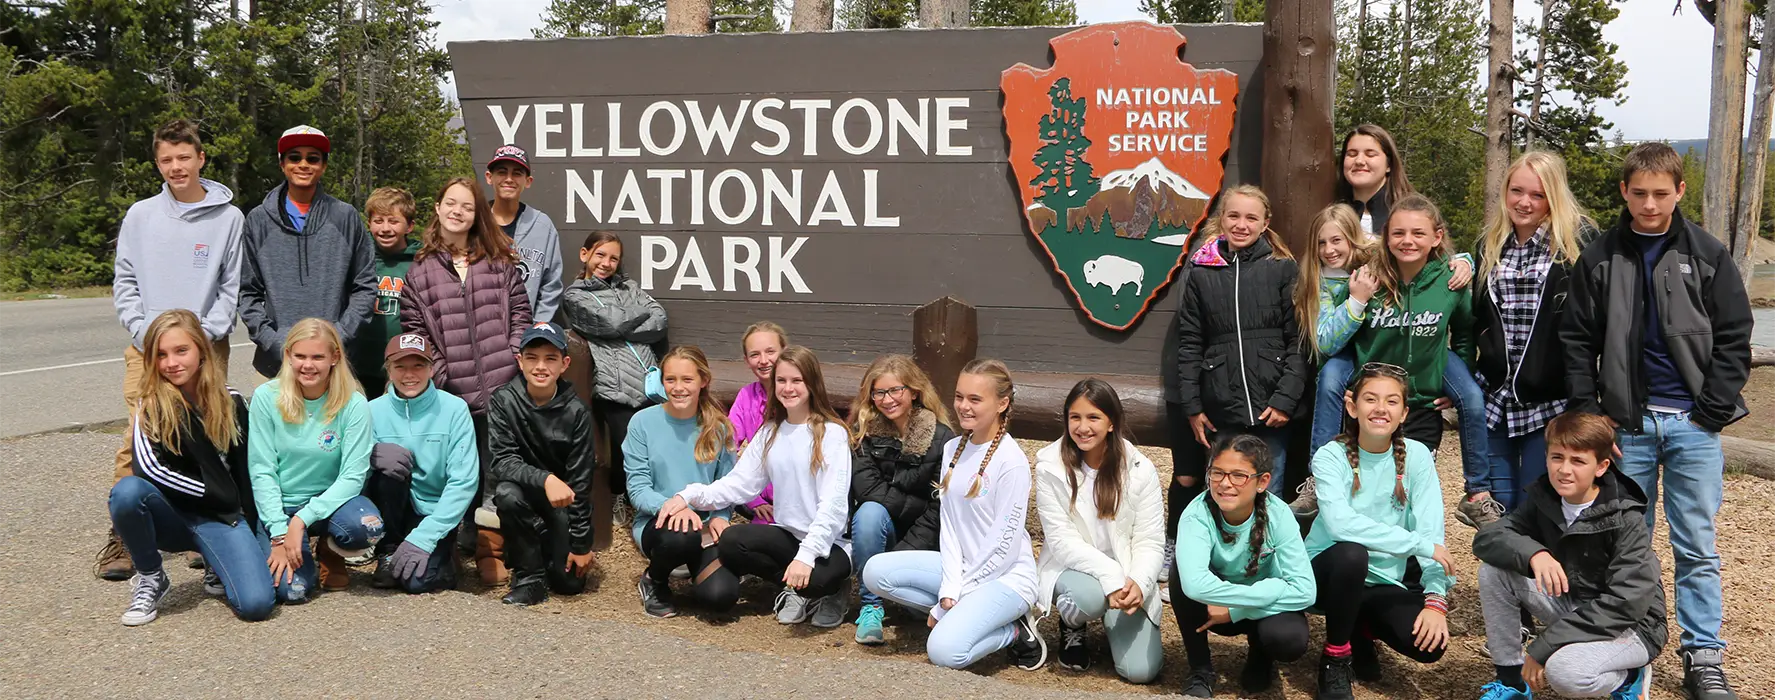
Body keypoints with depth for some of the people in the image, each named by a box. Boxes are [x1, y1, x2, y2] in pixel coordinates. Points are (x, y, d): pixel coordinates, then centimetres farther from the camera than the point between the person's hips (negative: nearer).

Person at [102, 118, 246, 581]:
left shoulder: (229, 217, 4)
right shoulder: (141, 215, 9)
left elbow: (234, 287, 3)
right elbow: (125, 282, 9)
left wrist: (205, 334, -7)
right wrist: (146, 331, -4)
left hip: (207, 347, -1)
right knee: (137, 443, -6)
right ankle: (122, 537, 0)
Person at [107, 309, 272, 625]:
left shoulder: (230, 403, 1)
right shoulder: (151, 404, -4)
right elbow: (147, 465, -19)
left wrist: (247, 520, 1)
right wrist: (213, 491, -17)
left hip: (221, 517, 0)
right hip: (170, 515, 0)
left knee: (256, 604, -24)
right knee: (127, 490, -35)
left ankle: (219, 566, 13)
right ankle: (150, 578, -8)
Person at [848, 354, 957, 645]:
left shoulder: (942, 438, -11)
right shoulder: (863, 432, -5)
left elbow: (940, 511, -15)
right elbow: (866, 489, -16)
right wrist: (916, 507, -17)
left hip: (923, 537, -1)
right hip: (880, 530, 1)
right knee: (870, 512, -33)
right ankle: (870, 606, -19)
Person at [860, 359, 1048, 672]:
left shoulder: (1011, 461, -16)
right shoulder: (953, 449, 6)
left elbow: (1005, 544, -16)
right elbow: (948, 524, 2)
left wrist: (952, 597, -13)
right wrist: (949, 589, -11)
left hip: (1006, 576, -7)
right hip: (962, 566, 7)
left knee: (944, 651, -28)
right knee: (876, 572, -10)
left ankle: (1015, 632, 0)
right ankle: (962, 614, -1)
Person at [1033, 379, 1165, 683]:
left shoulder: (1140, 470, -10)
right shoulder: (1050, 466, -12)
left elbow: (1150, 542, -9)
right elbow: (1061, 539, -16)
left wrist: (1138, 584, -30)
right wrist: (1110, 576, -30)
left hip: (1126, 579, 1)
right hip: (1072, 568, -1)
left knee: (1141, 670, -14)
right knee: (1089, 595, -37)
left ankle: (1112, 622, 20)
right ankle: (1072, 627, 1)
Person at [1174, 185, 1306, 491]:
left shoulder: (1282, 269, 3)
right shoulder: (1202, 274, 9)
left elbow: (1298, 340, 0)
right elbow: (1189, 345, 9)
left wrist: (1285, 400, -8)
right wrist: (1192, 407, 4)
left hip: (1270, 411, -2)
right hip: (1219, 412, 2)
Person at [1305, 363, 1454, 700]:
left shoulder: (1416, 456, -5)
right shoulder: (1331, 457, -13)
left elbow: (1432, 532, -12)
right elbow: (1340, 524, -30)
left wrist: (1436, 599, -24)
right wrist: (1419, 543, -32)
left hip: (1385, 583, 2)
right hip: (1328, 574, -2)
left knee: (1430, 642, -23)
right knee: (1351, 553, -35)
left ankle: (1362, 631, 12)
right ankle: (1335, 659, -11)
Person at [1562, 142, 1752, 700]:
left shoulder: (1708, 256, 2)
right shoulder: (1598, 259, 4)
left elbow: (1733, 340, 1)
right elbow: (1578, 341, 4)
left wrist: (1711, 414, -6)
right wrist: (1589, 412, -3)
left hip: (1693, 424, -1)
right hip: (1628, 423, 1)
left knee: (1696, 548, 3)